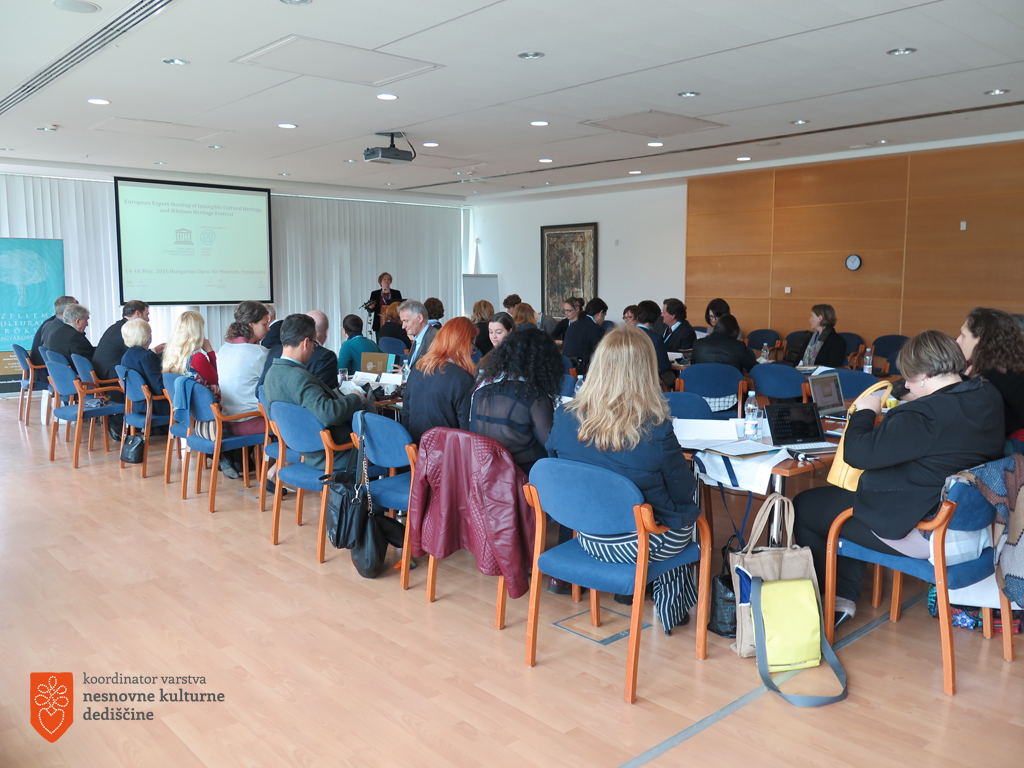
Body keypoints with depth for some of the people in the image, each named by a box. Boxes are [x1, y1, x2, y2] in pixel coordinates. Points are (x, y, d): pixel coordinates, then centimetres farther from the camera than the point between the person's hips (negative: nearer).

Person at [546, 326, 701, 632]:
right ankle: (672, 607, 38)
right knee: (685, 515, 30)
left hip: (587, 538, 4)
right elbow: (683, 492, -11)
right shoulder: (656, 430, -26)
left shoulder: (564, 418, -15)